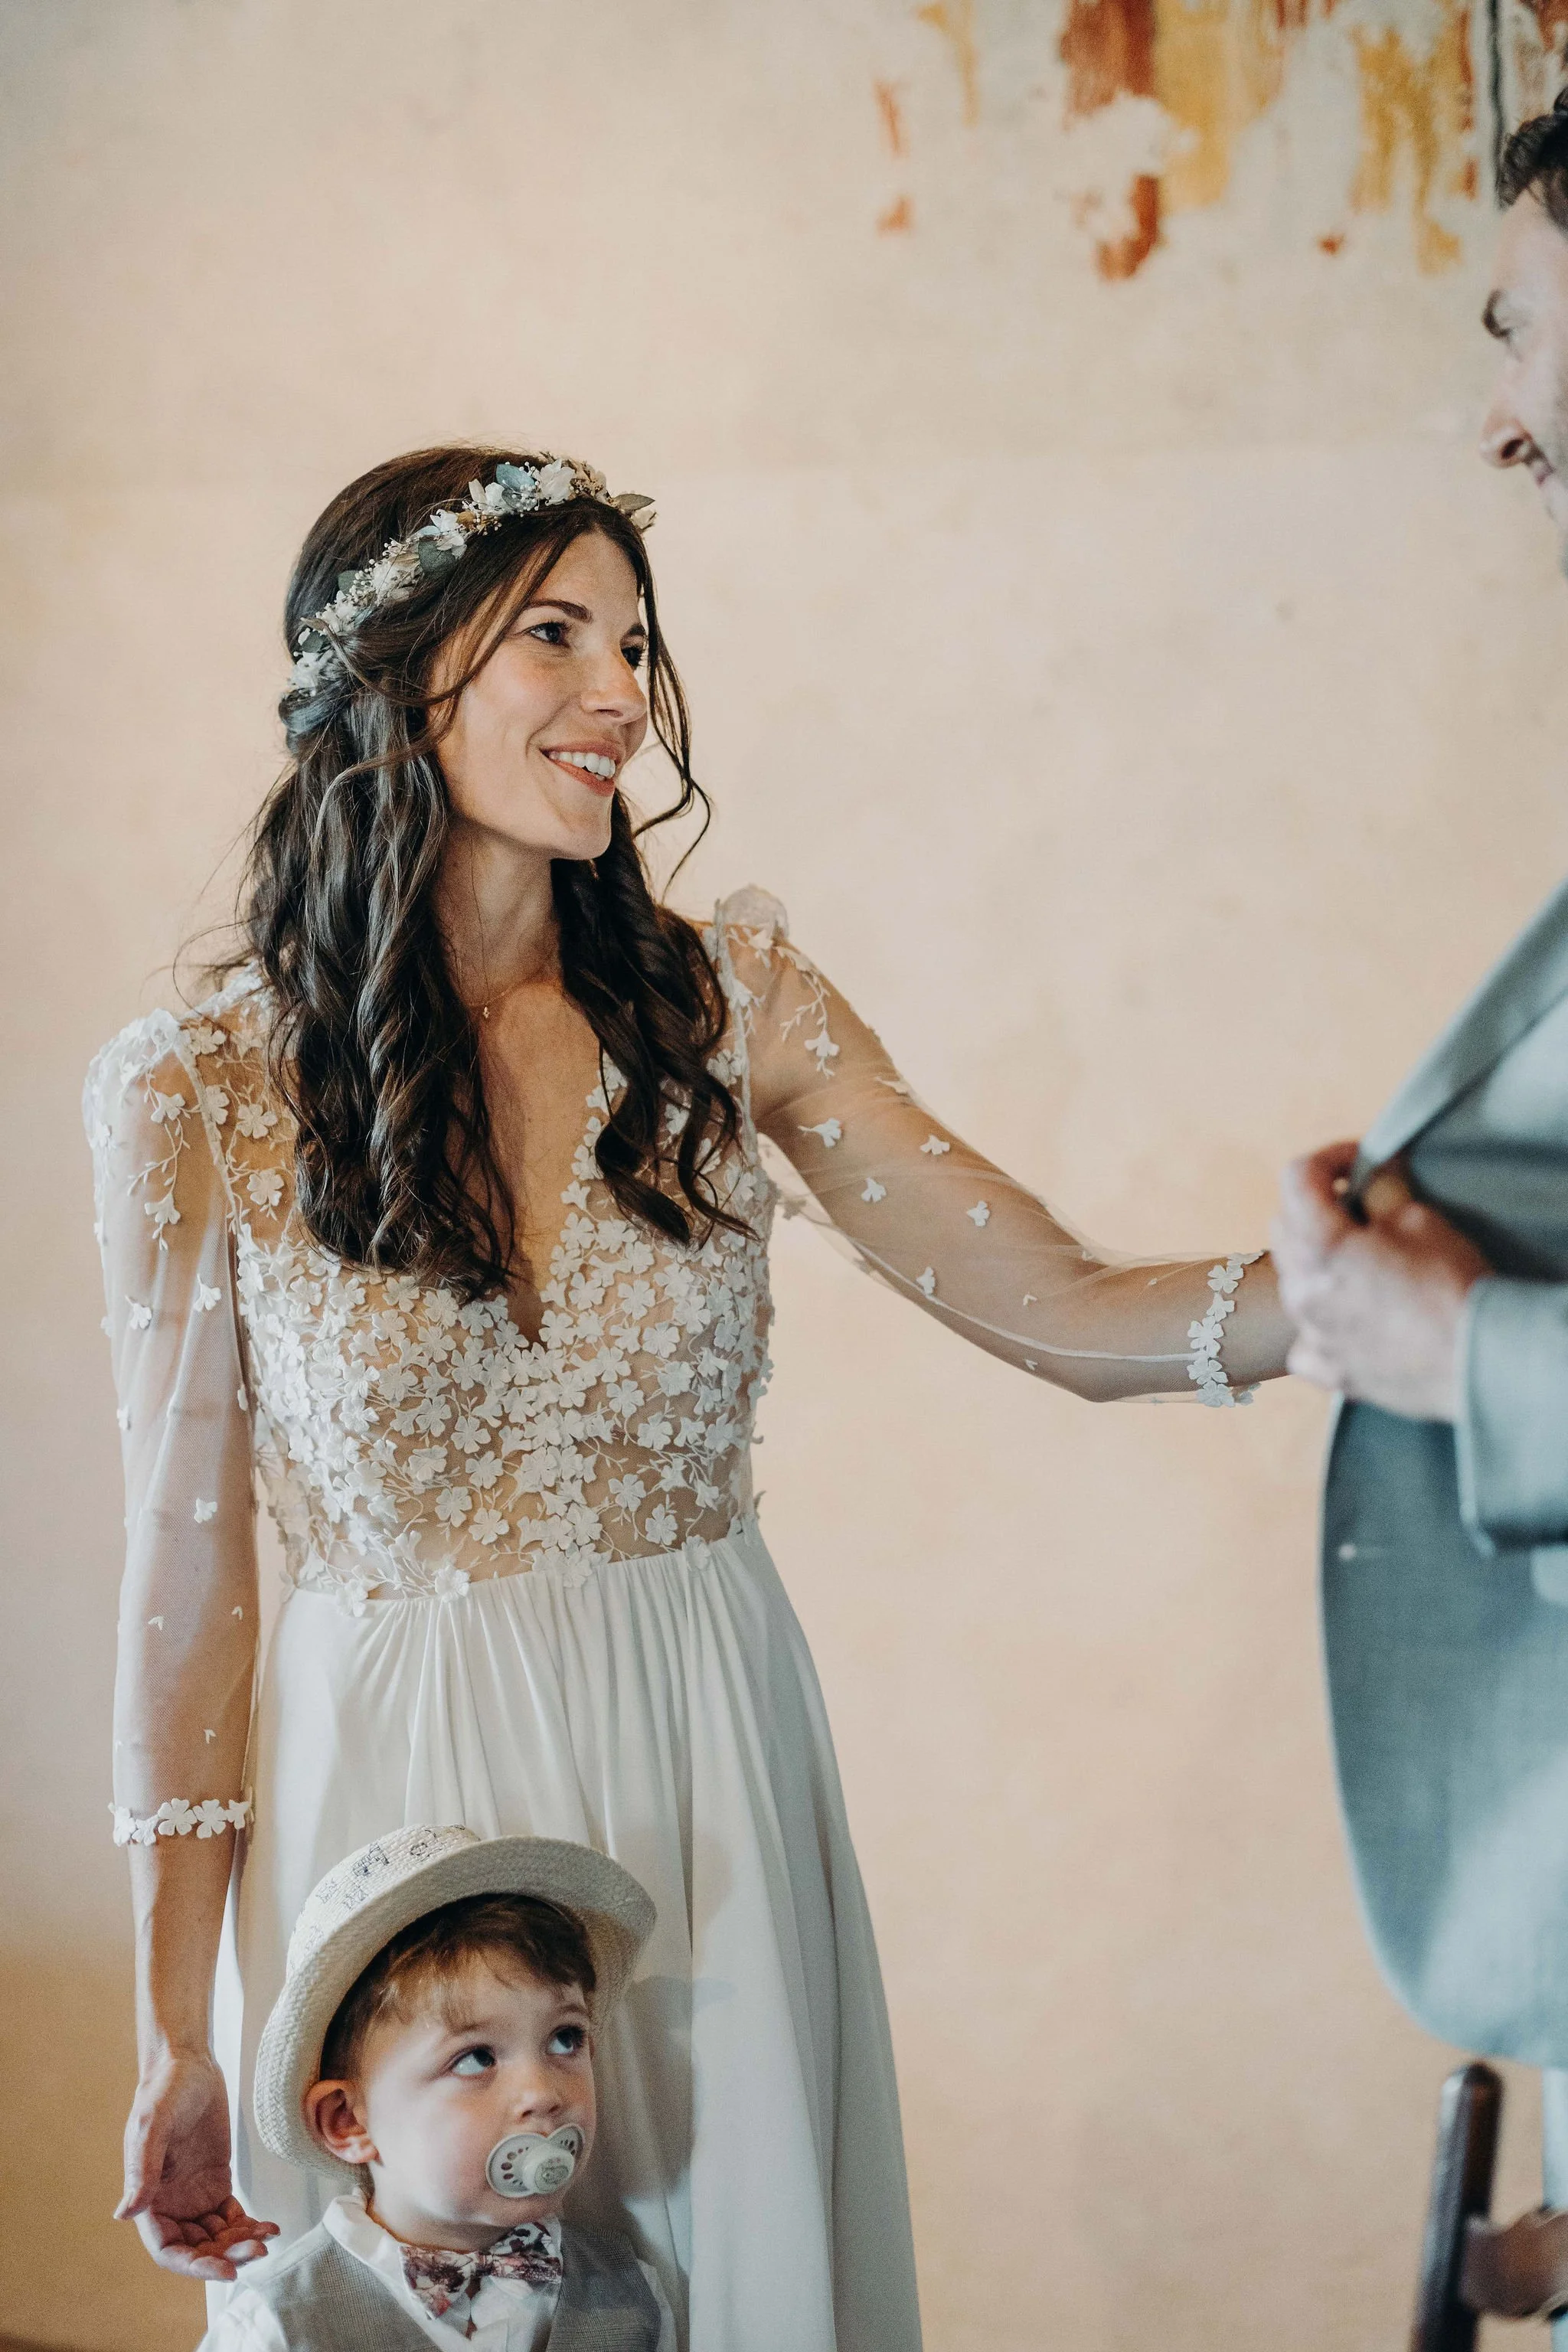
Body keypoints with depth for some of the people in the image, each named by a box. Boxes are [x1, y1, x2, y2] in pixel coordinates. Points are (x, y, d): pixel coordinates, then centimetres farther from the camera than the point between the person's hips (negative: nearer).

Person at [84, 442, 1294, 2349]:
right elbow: (184, 1582, -4)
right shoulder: (194, 1099, -6)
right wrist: (177, 2038, -4)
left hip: (713, 1766, 2)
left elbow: (1071, 1314, -3)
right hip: (395, 1787, -2)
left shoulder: (728, 1005, 0)